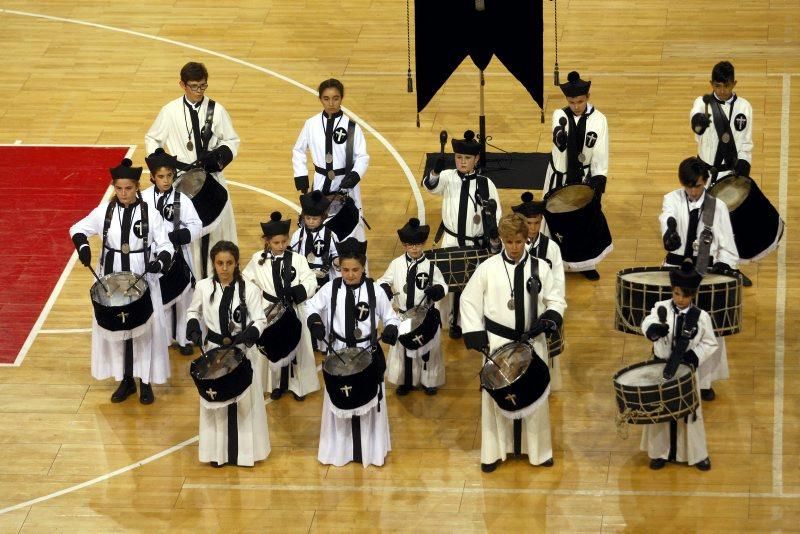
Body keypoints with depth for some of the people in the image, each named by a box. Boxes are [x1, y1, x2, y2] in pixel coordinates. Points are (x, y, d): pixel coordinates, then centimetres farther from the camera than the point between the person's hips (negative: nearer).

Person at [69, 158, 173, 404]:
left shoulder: (149, 213, -10)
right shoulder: (104, 211, -4)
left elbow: (165, 246, -6)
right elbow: (77, 229, 8)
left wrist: (160, 262, -27)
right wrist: (83, 247, -12)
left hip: (143, 280, -2)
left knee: (145, 328, 5)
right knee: (116, 327, 10)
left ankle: (145, 381, 19)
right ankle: (126, 380, 25)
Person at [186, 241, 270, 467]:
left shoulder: (249, 289, -11)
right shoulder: (203, 287, -6)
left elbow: (260, 321, -7)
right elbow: (193, 312, 10)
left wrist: (246, 336, -24)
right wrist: (194, 329, -8)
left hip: (244, 352, -2)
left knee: (245, 400, 7)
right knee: (215, 399, 9)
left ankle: (245, 449, 21)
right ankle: (218, 451, 22)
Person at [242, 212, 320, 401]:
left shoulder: (297, 259, -7)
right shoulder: (258, 259, -3)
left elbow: (311, 283, -11)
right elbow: (245, 280, 4)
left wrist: (296, 291, -27)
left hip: (293, 311, -1)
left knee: (294, 348, 8)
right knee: (273, 348, 10)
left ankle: (297, 385, 21)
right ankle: (277, 384, 25)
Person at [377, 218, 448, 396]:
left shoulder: (430, 266, -9)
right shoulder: (396, 264, -6)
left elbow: (443, 287, -7)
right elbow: (384, 281, 2)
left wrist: (436, 290, -29)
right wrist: (385, 289, -21)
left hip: (426, 317, -1)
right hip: (403, 316, 1)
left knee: (427, 349, 11)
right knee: (403, 348, 12)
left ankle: (429, 381, 29)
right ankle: (406, 381, 29)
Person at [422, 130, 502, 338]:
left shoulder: (485, 184, -6)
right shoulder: (448, 177, -5)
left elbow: (496, 216, -2)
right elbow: (430, 185, -27)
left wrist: (496, 244, -7)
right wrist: (436, 171, -49)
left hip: (478, 244, -1)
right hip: (452, 241, 1)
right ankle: (455, 323, 24)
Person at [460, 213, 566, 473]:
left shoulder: (540, 268, -2)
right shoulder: (488, 269, -5)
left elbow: (556, 302, 4)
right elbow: (469, 301, 1)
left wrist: (545, 322, -15)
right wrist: (477, 337, -5)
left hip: (532, 342, 1)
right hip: (498, 343, -1)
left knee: (535, 395, 8)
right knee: (496, 395, 4)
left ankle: (538, 450, 24)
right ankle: (493, 453, 17)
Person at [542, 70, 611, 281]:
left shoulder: (598, 120, -8)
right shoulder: (560, 116, -7)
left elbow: (601, 155, -8)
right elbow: (560, 144, -22)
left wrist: (599, 182, -14)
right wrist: (560, 132, -44)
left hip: (585, 178, 0)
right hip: (560, 177, 0)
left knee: (588, 219, 8)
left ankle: (586, 263, 23)